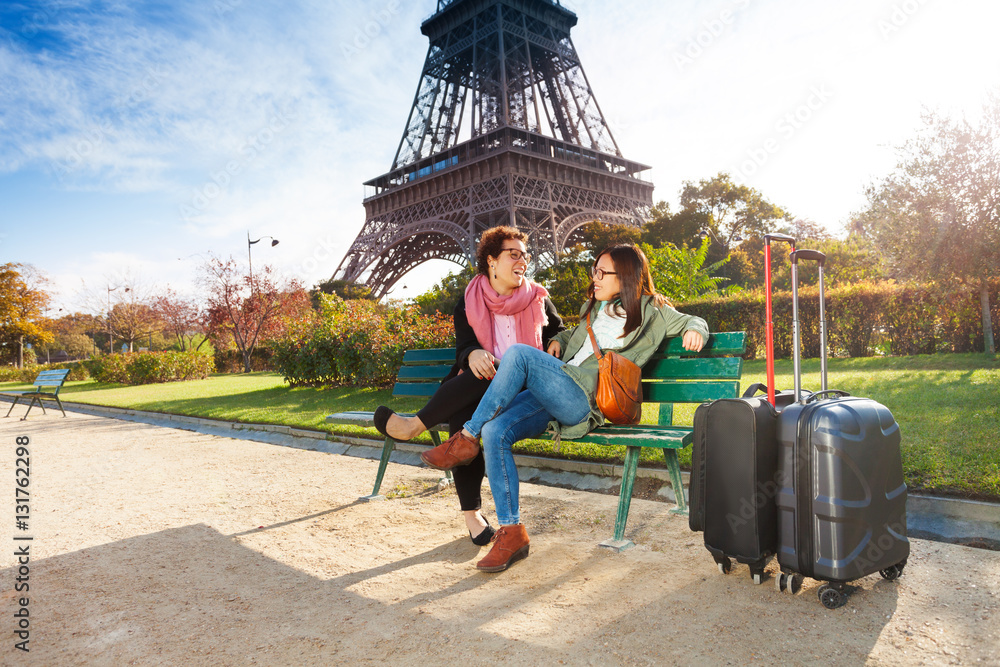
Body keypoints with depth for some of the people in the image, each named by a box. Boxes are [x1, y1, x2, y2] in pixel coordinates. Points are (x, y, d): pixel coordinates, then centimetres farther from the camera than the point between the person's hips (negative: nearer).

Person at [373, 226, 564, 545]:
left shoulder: (538, 298, 13)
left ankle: (416, 424, -24)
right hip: (476, 386, 1)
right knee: (461, 416, -34)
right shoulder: (469, 302, 10)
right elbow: (463, 345, -1)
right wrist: (473, 354, -25)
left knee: (487, 379, -35)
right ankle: (471, 511, -26)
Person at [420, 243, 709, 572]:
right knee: (495, 431, -19)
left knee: (519, 353, -27)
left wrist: (694, 330, -6)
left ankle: (467, 438, -17)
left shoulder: (651, 311, 11)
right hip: (553, 396, 7)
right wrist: (558, 340, 25)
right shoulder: (595, 307, 29)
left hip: (585, 400, -7)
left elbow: (694, 321, 17)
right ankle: (511, 532, -11)